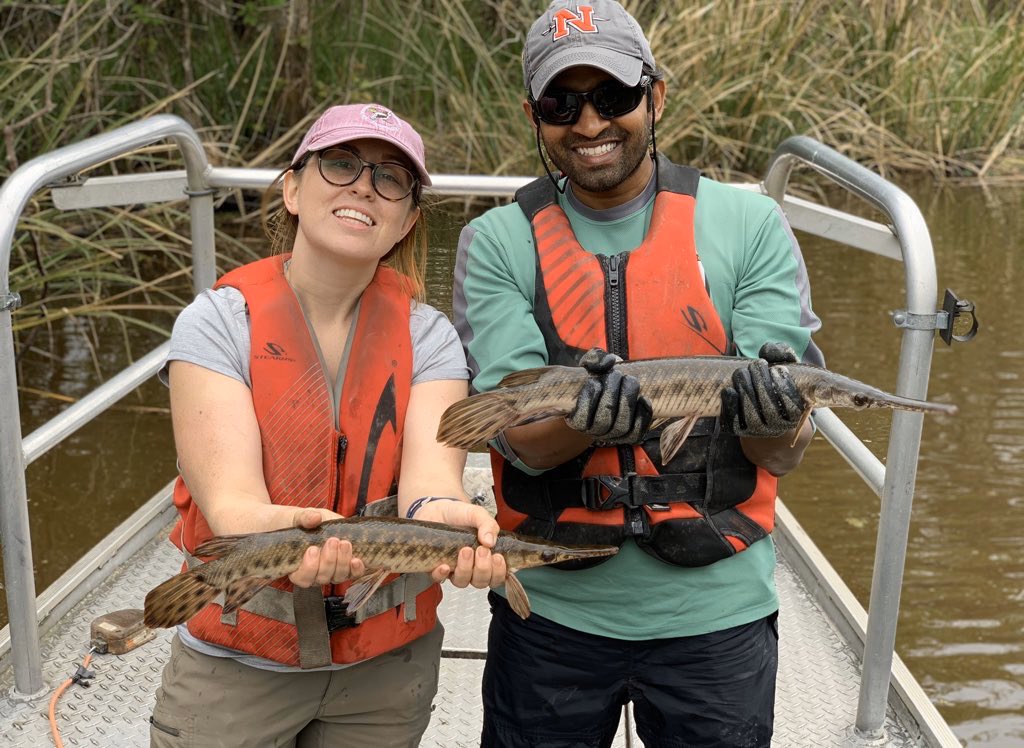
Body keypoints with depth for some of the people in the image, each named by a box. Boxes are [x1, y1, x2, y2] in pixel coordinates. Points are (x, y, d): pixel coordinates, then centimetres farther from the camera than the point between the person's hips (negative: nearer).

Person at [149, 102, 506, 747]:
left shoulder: (427, 337, -5)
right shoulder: (221, 320, -12)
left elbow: (429, 470, -21)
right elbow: (228, 499, -23)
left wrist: (440, 515, -45)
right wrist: (285, 537, -46)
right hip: (237, 666, -2)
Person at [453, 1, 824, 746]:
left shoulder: (750, 225, -5)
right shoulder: (497, 244, -4)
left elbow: (786, 452, -8)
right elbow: (519, 439, -12)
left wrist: (773, 421, -30)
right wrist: (588, 418, -32)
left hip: (716, 608, 0)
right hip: (552, 608, 0)